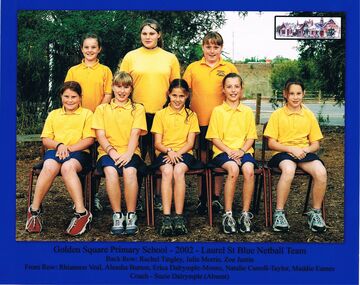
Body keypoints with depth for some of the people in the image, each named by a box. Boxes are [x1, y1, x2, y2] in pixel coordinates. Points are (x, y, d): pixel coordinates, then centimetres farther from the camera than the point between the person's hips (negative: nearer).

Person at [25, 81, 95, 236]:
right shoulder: (53, 114, 23)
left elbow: (89, 139, 1)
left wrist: (68, 148, -11)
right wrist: (59, 145, -9)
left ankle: (81, 213, -39)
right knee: (50, 167, -34)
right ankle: (35, 209, -23)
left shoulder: (87, 113, 14)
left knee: (68, 167, -38)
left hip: (78, 152, -2)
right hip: (55, 151, 2)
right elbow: (45, 140, 13)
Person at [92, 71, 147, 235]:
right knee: (111, 171, -34)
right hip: (107, 152, 0)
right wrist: (112, 152, -12)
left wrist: (128, 154, -16)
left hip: (130, 152, 0)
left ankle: (131, 216, -23)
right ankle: (117, 215, -24)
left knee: (130, 171, -34)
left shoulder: (137, 109, 15)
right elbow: (100, 135, 6)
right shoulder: (102, 109, 17)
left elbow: (135, 134, 1)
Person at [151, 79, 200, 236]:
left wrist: (177, 153, -14)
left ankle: (179, 216, -32)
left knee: (179, 170, -34)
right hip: (164, 153, 0)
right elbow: (157, 143, 5)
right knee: (167, 171, -33)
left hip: (184, 153, 0)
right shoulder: (160, 114, 10)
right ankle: (166, 217, -38)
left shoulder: (191, 115, 11)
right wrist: (169, 151, -15)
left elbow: (190, 143, 3)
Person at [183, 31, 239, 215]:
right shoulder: (193, 68, 7)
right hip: (199, 120, 1)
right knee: (202, 158, 7)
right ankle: (202, 198, 17)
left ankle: (216, 198, 14)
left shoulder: (230, 68, 5)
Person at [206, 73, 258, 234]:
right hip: (223, 151, -2)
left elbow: (251, 137, 9)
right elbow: (214, 138, 2)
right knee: (233, 169, -34)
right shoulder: (217, 111, 7)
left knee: (249, 170, -32)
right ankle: (228, 215, -25)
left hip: (243, 151, 2)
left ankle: (245, 213, -20)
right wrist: (229, 151, -12)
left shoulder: (247, 111, 13)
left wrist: (241, 150, -9)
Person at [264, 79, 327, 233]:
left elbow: (315, 144, 13)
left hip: (305, 152, 3)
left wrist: (306, 149, -9)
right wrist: (291, 149, -13)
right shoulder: (277, 115, 5)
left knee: (321, 172, -29)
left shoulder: (309, 115, 13)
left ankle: (315, 213, -10)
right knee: (288, 170, -38)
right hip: (283, 152, -3)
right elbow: (271, 143, 0)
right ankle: (279, 213, -25)